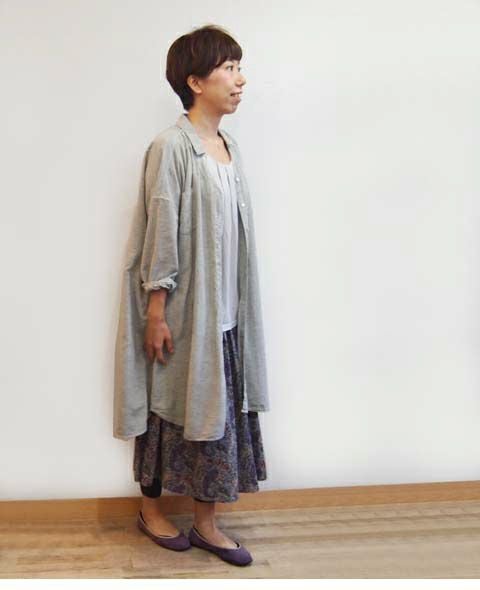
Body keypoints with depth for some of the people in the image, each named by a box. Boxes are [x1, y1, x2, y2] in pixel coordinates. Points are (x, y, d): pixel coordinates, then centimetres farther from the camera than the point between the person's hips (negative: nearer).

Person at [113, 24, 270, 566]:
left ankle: (204, 521, 24)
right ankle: (150, 508, 29)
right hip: (181, 311, -7)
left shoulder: (230, 147, 9)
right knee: (170, 406, 8)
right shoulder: (171, 147, -13)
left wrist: (237, 306, 13)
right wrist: (156, 312, -15)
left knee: (219, 407, 10)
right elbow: (161, 234, -15)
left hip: (223, 311, 7)